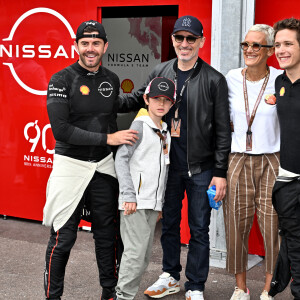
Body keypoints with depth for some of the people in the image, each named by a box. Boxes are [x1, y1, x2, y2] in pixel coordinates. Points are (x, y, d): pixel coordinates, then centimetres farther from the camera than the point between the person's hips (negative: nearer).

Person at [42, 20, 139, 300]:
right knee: (63, 237, -1)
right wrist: (107, 139, -20)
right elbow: (61, 130, -19)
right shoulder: (61, 80, -11)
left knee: (107, 234, 12)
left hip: (103, 166, 5)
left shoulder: (112, 80, 7)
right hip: (70, 164, -5)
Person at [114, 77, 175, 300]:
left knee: (145, 255, 10)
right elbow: (122, 158, -12)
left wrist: (160, 203, 17)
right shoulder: (140, 125, -6)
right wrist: (128, 194, -18)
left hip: (152, 203, 8)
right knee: (136, 251, -10)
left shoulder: (165, 131, 16)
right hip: (136, 201, -8)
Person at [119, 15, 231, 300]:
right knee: (169, 223, 16)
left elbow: (222, 131, -6)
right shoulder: (160, 72, 4)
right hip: (168, 165, 4)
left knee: (199, 229, 6)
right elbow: (136, 98, 15)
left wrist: (220, 173, -9)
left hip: (201, 169, -3)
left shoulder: (214, 80, -6)